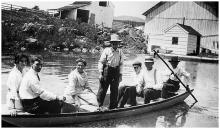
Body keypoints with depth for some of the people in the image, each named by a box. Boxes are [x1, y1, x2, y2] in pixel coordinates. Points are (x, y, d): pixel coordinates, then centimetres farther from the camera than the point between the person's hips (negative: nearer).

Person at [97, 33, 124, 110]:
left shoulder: (120, 52, 6)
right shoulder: (106, 50, -3)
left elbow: (121, 64, 11)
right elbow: (101, 62, -3)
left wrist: (120, 75, 7)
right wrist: (101, 73, -8)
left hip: (116, 72, 3)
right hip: (106, 70, -3)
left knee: (114, 90, 6)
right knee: (103, 88, 0)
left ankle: (112, 107, 19)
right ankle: (100, 105, 17)